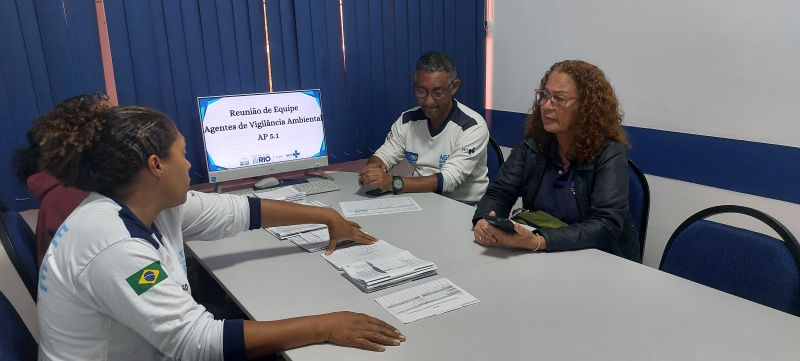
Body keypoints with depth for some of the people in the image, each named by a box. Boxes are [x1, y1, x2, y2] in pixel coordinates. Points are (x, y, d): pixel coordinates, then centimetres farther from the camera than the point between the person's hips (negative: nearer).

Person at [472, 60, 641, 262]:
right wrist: (484, 222, -24)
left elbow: (607, 226, -23)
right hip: (542, 259, 4)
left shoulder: (609, 153, -13)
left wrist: (537, 242, -36)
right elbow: (499, 193, -1)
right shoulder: (533, 144, 0)